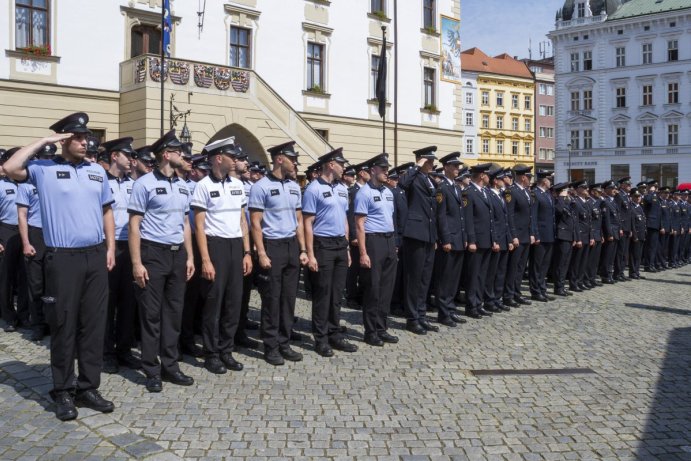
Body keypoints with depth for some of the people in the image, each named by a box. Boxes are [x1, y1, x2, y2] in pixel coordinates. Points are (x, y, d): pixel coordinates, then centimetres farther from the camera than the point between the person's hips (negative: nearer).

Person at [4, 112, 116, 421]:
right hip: (63, 258, -4)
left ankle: (88, 387, 19)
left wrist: (111, 248, 8)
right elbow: (10, 169, -18)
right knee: (64, 325, 3)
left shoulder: (97, 171, 13)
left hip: (95, 256, 4)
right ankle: (63, 392, 16)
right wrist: (43, 141, -8)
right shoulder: (44, 169, 0)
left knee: (94, 323, 8)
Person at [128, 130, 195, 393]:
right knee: (151, 314, 3)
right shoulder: (145, 184, -8)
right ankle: (152, 371, 14)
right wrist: (137, 263, -14)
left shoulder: (182, 186, 12)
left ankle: (170, 366, 22)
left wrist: (189, 257, 11)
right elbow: (134, 225, -9)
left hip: (177, 254, 6)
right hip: (153, 253, -6)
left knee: (174, 312, 11)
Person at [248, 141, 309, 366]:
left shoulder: (295, 186, 11)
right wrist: (262, 254, -16)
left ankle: (284, 344, 20)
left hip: (292, 246, 6)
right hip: (272, 246, -6)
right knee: (272, 299, 1)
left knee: (289, 298, 10)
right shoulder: (261, 186, -9)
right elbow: (255, 223, -11)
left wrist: (303, 249, 9)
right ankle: (271, 347, 13)